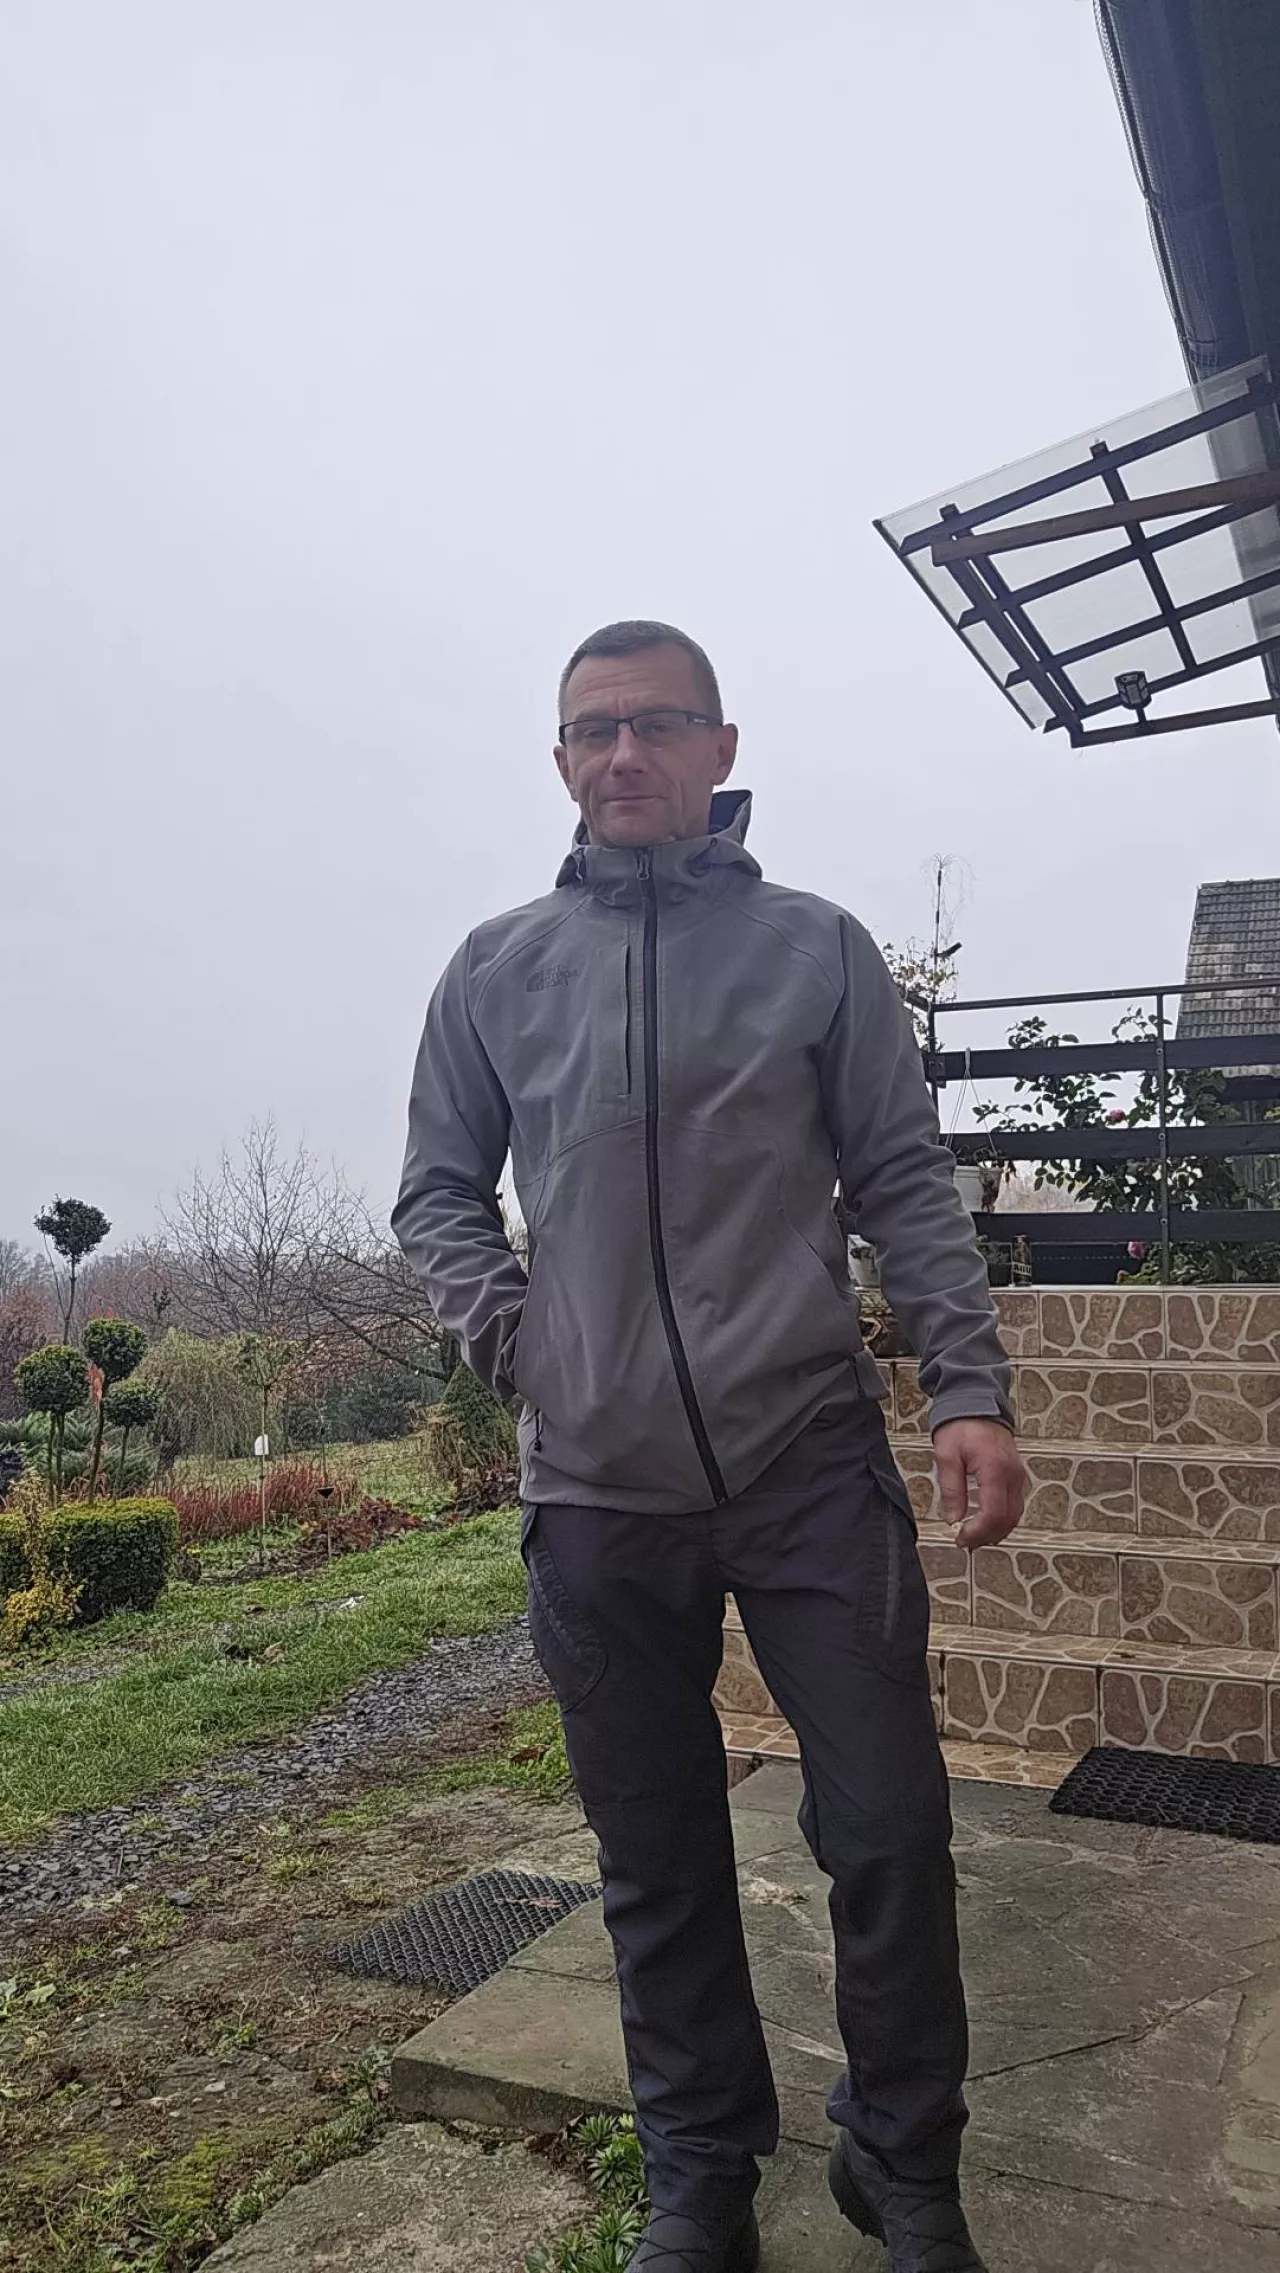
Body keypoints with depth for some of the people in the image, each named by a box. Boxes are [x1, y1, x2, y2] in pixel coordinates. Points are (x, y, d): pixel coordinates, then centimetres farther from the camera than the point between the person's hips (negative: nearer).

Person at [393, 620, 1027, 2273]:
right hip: (595, 1493, 1)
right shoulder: (495, 972, 8)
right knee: (657, 1868, 13)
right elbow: (437, 1189, 14)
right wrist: (505, 1335, -2)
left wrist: (970, 1388, -7)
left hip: (815, 1467, -1)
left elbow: (905, 1184, 3)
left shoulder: (817, 948, 5)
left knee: (890, 1833, 5)